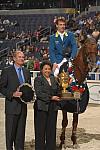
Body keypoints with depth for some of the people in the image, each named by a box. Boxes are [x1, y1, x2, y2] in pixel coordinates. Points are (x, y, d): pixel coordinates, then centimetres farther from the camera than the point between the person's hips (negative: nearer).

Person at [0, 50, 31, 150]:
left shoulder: (26, 72, 14)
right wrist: (12, 94, -18)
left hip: (23, 105, 5)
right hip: (12, 105, -5)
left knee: (21, 131, 10)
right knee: (10, 131, 1)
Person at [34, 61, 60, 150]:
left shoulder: (53, 79, 15)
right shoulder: (38, 79, -3)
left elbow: (57, 91, 22)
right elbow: (38, 93, -13)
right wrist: (51, 98, -15)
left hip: (53, 108, 5)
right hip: (41, 107, -5)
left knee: (52, 129, 7)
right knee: (41, 129, 0)